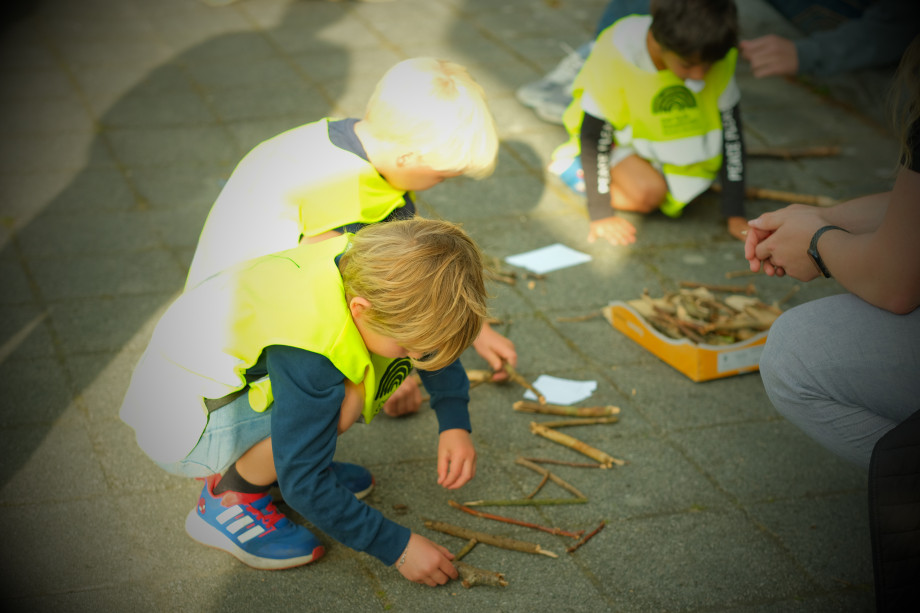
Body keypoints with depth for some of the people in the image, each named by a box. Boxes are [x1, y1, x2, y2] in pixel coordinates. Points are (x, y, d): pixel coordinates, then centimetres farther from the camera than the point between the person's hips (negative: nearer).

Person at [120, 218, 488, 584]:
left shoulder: (371, 264, -15)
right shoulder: (308, 350, -36)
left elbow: (439, 344, 7)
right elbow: (304, 487, -28)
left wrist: (455, 424, -5)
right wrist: (397, 547, -21)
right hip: (177, 428, -8)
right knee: (346, 399, -29)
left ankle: (247, 462, 8)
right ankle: (228, 498, -8)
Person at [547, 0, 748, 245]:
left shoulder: (718, 59, -25)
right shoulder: (614, 57, -35)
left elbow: (731, 130, -17)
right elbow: (594, 135, -28)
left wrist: (735, 215, -18)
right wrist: (601, 215, -27)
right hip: (619, 134, -6)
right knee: (648, 192, -29)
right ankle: (574, 164, -2)